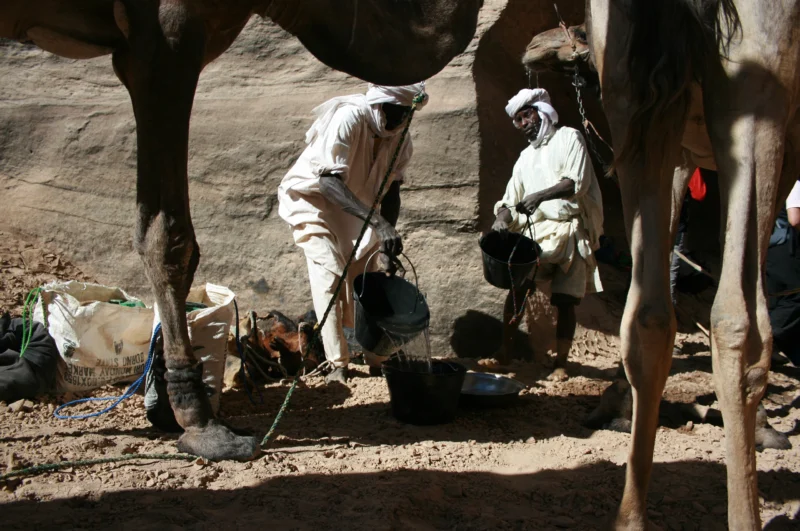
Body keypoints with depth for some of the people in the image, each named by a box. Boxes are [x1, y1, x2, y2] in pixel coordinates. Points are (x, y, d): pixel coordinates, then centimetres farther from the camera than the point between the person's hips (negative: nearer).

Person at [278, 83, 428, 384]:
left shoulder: (399, 136, -10)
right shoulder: (347, 118, -31)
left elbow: (391, 190, -5)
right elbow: (330, 181, -39)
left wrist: (387, 244, -16)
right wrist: (378, 224, -47)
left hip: (357, 208, 6)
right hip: (314, 199, -6)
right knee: (330, 278, -17)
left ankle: (377, 356, 13)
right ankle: (337, 364, -12)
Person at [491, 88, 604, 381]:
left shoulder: (568, 138, 5)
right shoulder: (526, 157, 22)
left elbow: (577, 183, -10)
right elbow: (511, 199, 18)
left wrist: (540, 196, -23)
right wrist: (502, 220, -5)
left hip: (569, 229, -5)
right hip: (536, 232, 5)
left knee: (565, 299, -7)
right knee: (516, 287, -11)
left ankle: (561, 363, -2)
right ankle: (505, 351, -6)